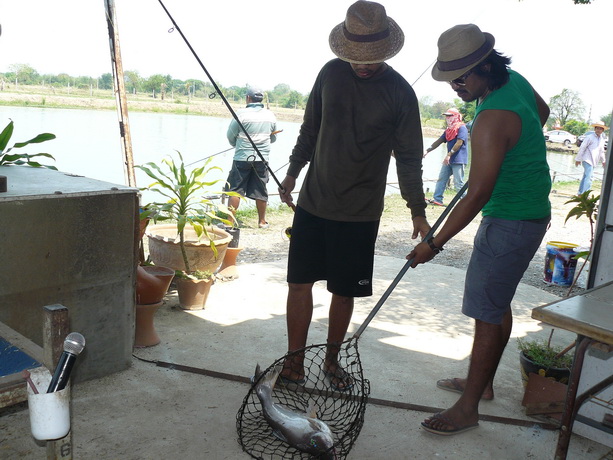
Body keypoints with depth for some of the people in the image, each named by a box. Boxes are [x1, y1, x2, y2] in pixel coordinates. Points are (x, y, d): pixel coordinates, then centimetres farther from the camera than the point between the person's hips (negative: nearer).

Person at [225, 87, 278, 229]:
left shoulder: (241, 114, -10)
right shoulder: (270, 115, 3)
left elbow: (231, 136, -1)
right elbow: (273, 138, 14)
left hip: (242, 157, -3)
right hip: (262, 158, 4)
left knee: (235, 190, 3)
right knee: (260, 190, 11)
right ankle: (262, 221, 20)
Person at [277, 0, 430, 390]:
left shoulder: (400, 92, -6)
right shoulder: (331, 73, 1)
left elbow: (408, 157, -1)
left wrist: (418, 211, -1)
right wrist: (293, 174, 16)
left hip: (361, 213, -2)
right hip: (313, 202, 3)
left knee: (345, 292, 7)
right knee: (299, 283, 4)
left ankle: (332, 359, 28)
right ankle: (295, 362, 18)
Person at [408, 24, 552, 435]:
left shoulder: (492, 120, -27)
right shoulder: (514, 79, 3)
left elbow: (477, 196, -27)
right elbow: (542, 112, 24)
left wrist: (434, 244, -21)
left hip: (511, 224, -10)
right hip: (529, 213, 10)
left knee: (487, 313, -4)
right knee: (498, 303, 18)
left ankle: (468, 409, 7)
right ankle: (483, 382, 34)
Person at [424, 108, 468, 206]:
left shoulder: (461, 128, -10)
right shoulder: (448, 130, 17)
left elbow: (459, 143, -19)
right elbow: (439, 141, 18)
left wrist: (449, 155, -24)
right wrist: (427, 150, 11)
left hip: (458, 161, -9)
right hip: (449, 160, 9)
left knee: (458, 183, -9)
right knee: (441, 179, 9)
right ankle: (437, 199, 14)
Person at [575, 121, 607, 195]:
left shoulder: (602, 139, 13)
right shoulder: (590, 137, -9)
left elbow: (601, 151, 25)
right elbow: (582, 148, -8)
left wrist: (603, 160, 27)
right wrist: (578, 159, -8)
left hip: (594, 161, 8)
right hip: (587, 159, -8)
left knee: (586, 176, 14)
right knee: (589, 177, -18)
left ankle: (580, 193, 23)